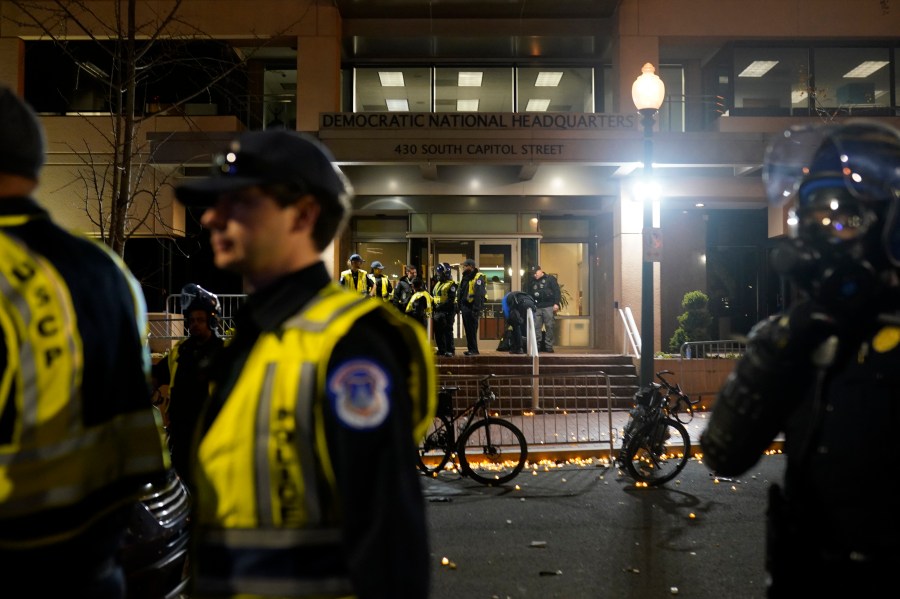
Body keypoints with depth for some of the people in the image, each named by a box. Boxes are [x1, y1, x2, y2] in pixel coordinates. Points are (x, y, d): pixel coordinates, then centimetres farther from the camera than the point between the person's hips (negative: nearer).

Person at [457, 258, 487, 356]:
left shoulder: (478, 278, -11)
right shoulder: (465, 277, 18)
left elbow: (479, 294, -20)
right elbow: (461, 293, 22)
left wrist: (476, 309, -26)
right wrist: (459, 306, 16)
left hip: (472, 307, -9)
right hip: (465, 307, 9)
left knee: (472, 329, -7)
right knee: (467, 329, 11)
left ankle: (474, 349, -2)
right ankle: (470, 348, 17)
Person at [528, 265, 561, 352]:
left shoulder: (550, 279, 6)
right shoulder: (531, 282, 18)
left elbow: (556, 291, -1)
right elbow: (529, 295, 22)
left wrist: (556, 303, -11)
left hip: (548, 307, -4)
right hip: (537, 307, 4)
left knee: (549, 327, -2)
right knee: (536, 327, -2)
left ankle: (549, 346, 2)